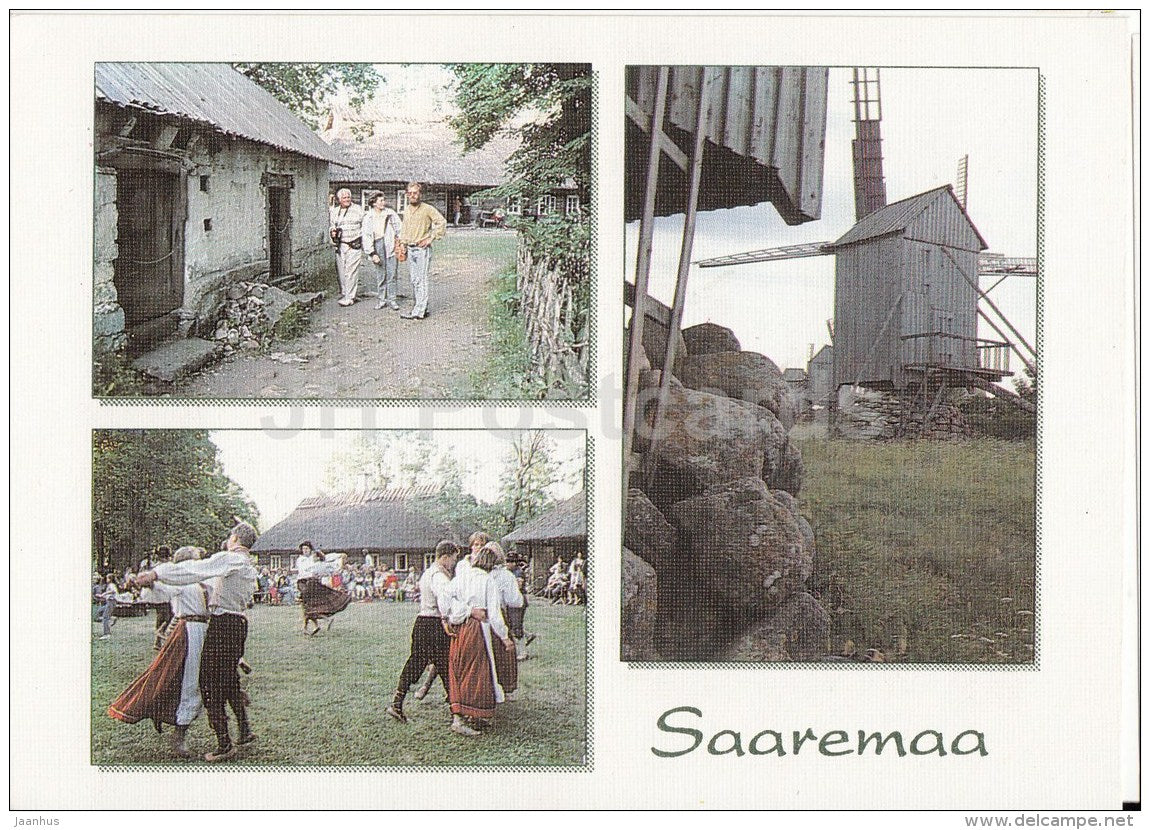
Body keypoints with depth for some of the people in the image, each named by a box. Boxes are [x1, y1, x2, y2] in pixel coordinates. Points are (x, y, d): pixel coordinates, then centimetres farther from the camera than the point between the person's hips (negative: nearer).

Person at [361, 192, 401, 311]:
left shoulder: (391, 214, 5)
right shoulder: (368, 218, 4)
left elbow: (399, 230, 9)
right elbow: (366, 237, 1)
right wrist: (372, 253, -6)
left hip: (391, 246, 0)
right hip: (377, 245, 0)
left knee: (392, 274, -3)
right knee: (380, 275, 4)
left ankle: (391, 299, 4)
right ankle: (382, 299, 15)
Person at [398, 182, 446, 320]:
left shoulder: (427, 209, -9)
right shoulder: (406, 210, 13)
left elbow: (442, 222, -11)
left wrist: (431, 238, -12)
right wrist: (402, 243, 17)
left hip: (422, 248, -8)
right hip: (410, 249, 8)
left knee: (421, 280, -9)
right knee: (413, 280, 10)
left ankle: (419, 312, -12)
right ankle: (421, 308, 19)